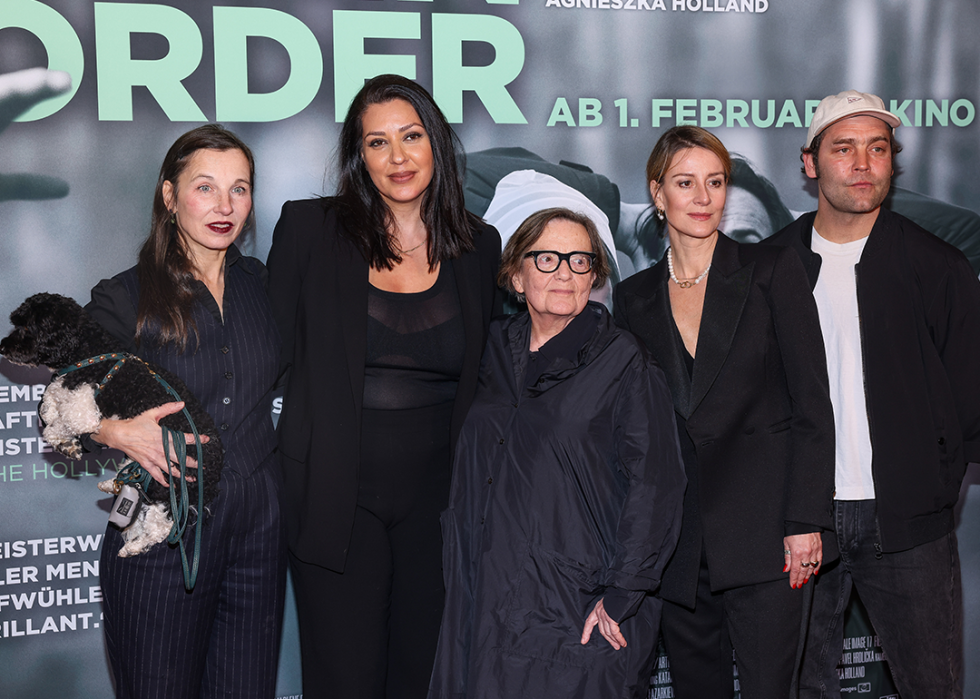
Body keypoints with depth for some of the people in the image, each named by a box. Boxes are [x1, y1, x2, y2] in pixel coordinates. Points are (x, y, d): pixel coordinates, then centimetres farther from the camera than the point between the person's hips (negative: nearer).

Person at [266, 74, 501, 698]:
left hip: (438, 499, 2)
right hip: (337, 499, -2)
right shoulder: (310, 230, -2)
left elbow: (487, 377, 11)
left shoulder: (480, 247, 5)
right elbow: (276, 354, 1)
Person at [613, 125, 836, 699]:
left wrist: (806, 521, -10)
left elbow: (813, 405, -4)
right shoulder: (635, 298, 10)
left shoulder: (772, 272, 0)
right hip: (679, 538, 4)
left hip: (763, 530, -3)